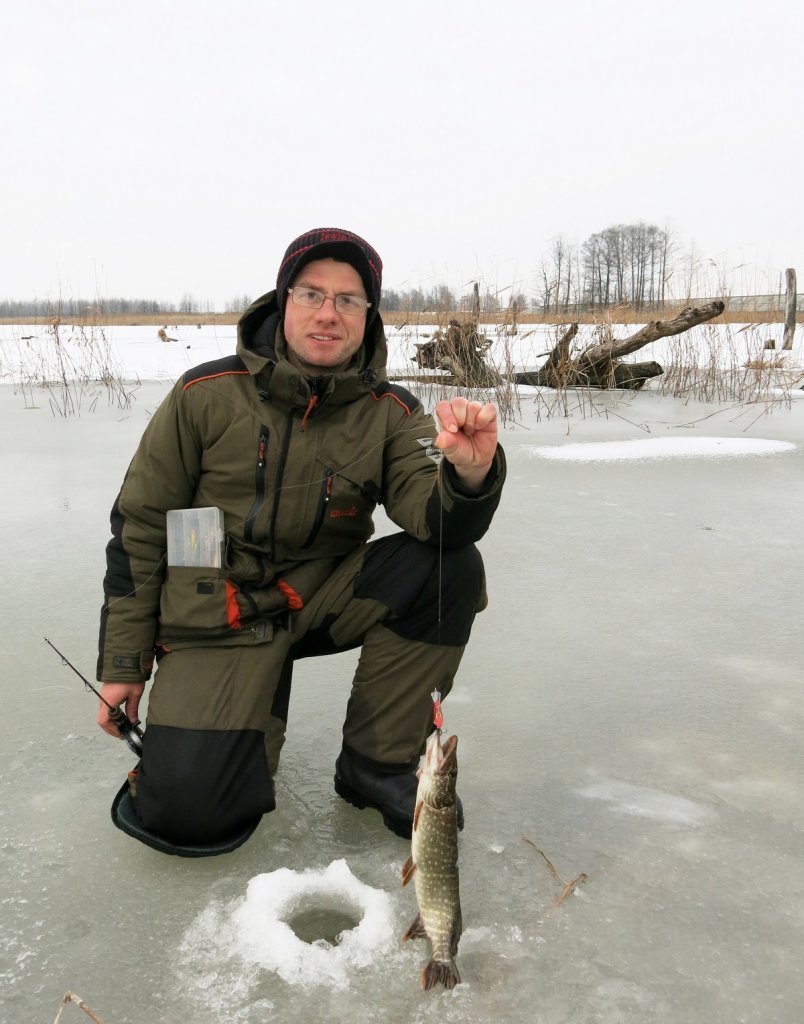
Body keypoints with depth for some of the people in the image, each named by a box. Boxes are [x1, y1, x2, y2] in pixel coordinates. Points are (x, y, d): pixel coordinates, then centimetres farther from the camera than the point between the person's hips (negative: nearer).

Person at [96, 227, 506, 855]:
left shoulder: (391, 413, -4)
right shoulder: (209, 394, -8)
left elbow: (440, 522, -19)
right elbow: (139, 526, -1)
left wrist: (470, 474, -43)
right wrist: (124, 662, 0)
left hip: (327, 598, 3)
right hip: (218, 618, -2)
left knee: (451, 566, -23)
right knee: (189, 813, -20)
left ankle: (377, 764, -7)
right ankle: (259, 700, 15)